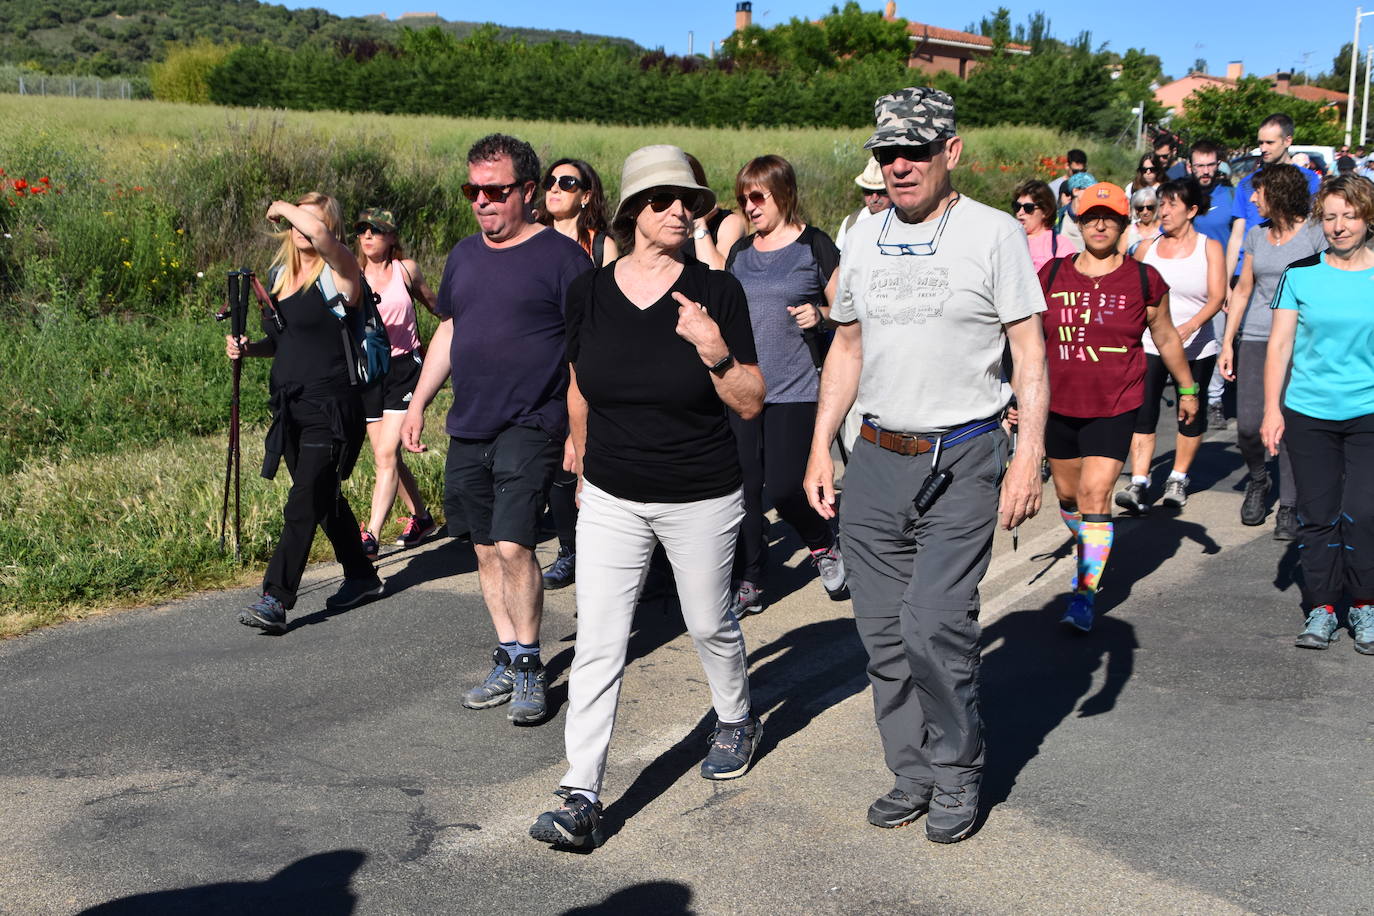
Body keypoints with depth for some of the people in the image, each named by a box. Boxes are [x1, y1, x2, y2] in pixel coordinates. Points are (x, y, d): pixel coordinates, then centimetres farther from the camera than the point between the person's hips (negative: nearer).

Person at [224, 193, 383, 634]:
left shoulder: (339, 270, -8)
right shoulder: (280, 273, 14)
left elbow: (318, 231, -30)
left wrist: (284, 208, -10)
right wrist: (249, 347, 4)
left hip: (331, 408, -8)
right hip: (290, 407, 8)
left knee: (304, 503, -10)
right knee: (324, 498, 16)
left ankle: (275, 600, -9)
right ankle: (361, 577, 32)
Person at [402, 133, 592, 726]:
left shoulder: (560, 255, -7)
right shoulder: (464, 255, 13)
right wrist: (418, 402, 19)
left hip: (532, 426, -7)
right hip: (468, 430, 7)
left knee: (513, 545, -14)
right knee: (486, 550, 11)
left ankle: (530, 666, 3)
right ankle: (507, 661, 23)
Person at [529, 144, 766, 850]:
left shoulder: (716, 292, -9)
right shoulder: (589, 292, -1)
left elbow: (751, 404, -9)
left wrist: (716, 352, -25)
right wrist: (583, 452, 24)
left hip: (700, 499, -2)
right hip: (611, 499, 2)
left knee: (709, 625, 16)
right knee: (597, 644, -3)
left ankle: (737, 721, 45)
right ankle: (581, 798, 1)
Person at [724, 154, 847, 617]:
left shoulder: (815, 245, -1)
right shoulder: (740, 251, 13)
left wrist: (819, 314, -15)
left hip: (795, 389, -5)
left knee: (783, 487, -9)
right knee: (744, 488, 4)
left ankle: (824, 545, 22)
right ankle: (749, 585, 15)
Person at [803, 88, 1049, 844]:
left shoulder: (993, 234, -4)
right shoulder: (864, 240, 11)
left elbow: (1029, 352, -4)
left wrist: (1029, 455, -12)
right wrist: (820, 449, 12)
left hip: (961, 461, -5)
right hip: (875, 460, 5)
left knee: (934, 626, -11)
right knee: (883, 632, 8)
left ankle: (957, 775, 11)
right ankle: (912, 774, 23)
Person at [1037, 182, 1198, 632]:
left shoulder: (1144, 280, -1)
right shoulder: (1052, 275, 2)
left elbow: (1166, 337, 12)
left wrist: (1188, 388, 20)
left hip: (1115, 408, -3)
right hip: (1059, 405, 3)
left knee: (1095, 496, -14)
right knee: (1067, 494, 16)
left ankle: (1085, 596, -12)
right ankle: (1086, 553, 45)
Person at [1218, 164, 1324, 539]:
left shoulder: (1315, 234, -3)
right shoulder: (1256, 235, 12)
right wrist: (1228, 342, 11)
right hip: (1255, 338, 4)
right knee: (1248, 425, -4)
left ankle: (1288, 507, 6)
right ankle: (1257, 480, 25)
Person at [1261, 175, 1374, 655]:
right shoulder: (1302, 273, 3)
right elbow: (1280, 345, 5)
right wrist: (1272, 410, 0)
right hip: (1308, 414, 1)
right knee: (1317, 516, 6)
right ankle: (1321, 607, 18)